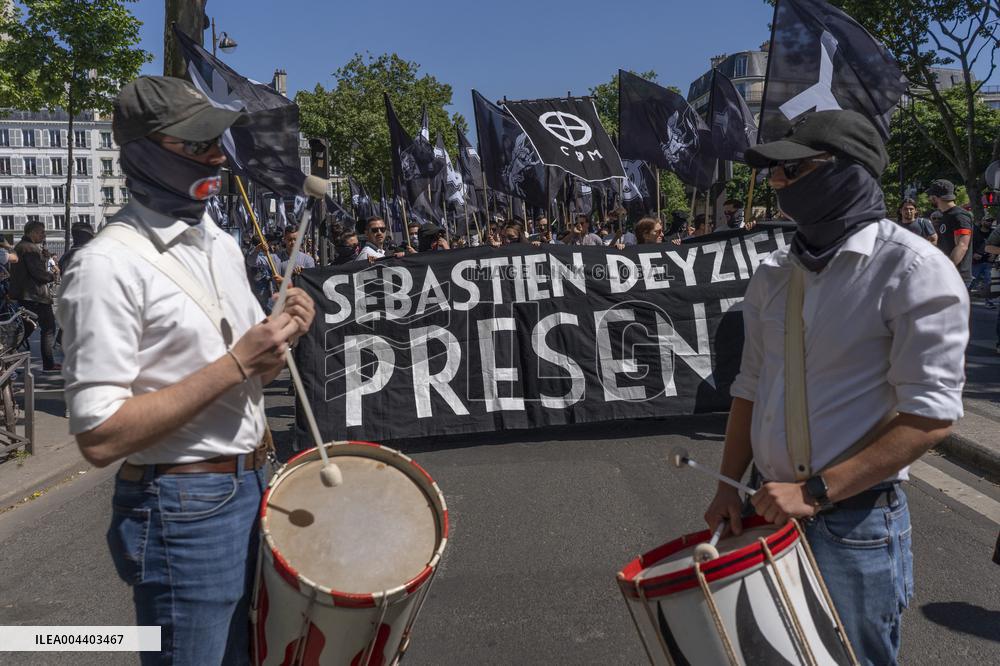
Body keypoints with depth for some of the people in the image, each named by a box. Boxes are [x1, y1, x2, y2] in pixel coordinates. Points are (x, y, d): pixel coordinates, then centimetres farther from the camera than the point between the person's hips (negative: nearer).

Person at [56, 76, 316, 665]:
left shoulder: (222, 243, 8)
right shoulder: (109, 266, -17)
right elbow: (100, 437, -22)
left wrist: (279, 334, -4)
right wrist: (236, 362, -23)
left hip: (253, 484, 8)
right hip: (183, 509, -8)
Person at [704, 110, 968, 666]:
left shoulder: (913, 270, -13)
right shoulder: (774, 274, 6)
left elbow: (931, 414, -17)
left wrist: (816, 491, -20)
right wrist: (730, 487, 5)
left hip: (858, 520, -5)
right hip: (774, 508, 6)